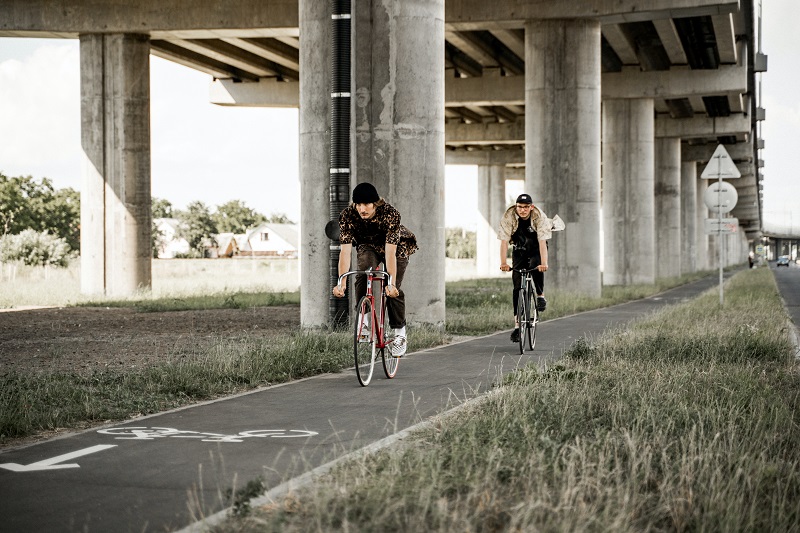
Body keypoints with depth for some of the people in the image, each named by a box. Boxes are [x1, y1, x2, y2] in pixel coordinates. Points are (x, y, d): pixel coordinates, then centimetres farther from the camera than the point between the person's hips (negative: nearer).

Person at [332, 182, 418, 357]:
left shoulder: (390, 214, -36)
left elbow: (390, 252, -40)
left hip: (397, 246, -2)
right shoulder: (347, 215, -29)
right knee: (364, 272, -29)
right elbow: (345, 251, -33)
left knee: (392, 290, -15)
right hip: (368, 247, 2)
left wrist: (391, 283, -47)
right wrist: (341, 282, -43)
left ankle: (400, 333, 4)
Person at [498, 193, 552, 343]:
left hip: (536, 250, -1)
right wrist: (503, 263, -40)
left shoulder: (539, 217, -25)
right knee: (517, 287, -8)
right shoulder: (509, 217, -22)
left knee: (537, 267, -35)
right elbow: (504, 241, -27)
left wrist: (544, 263, -47)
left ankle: (540, 296, -10)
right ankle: (517, 324, -7)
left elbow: (542, 241, -33)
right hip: (519, 251, 1)